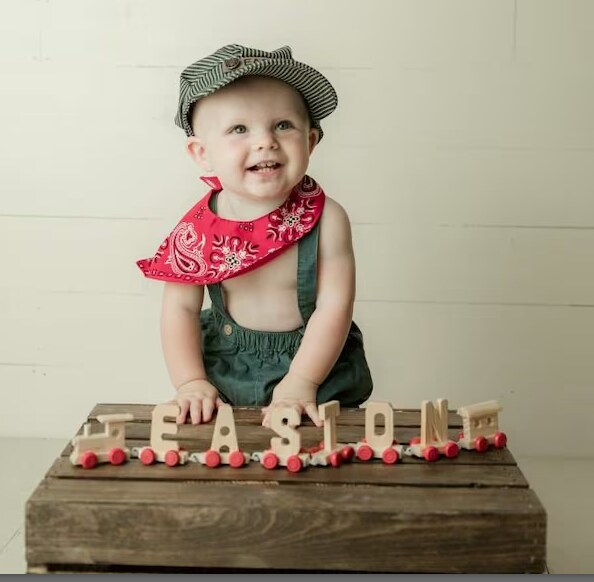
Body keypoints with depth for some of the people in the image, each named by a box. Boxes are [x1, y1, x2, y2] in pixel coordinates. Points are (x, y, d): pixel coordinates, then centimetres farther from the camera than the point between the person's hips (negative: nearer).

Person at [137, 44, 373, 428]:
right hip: (227, 372, 1)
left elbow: (334, 306, -17)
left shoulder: (326, 219, -16)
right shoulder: (196, 231, -11)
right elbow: (181, 308, -6)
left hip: (316, 361, -1)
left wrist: (300, 382, -23)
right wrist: (191, 382, -16)